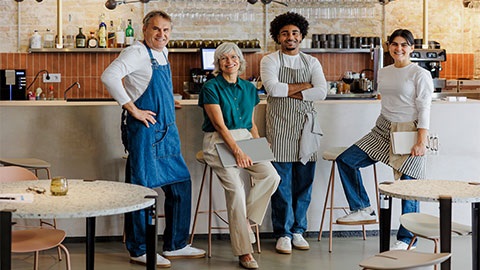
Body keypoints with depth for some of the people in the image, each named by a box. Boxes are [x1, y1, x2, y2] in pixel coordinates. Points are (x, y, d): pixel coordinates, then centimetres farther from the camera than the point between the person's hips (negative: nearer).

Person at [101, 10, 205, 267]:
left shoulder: (162, 53, 14)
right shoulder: (137, 52, -12)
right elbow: (109, 76, -26)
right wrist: (133, 109, -23)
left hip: (167, 132, 9)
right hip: (143, 131, -9)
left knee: (180, 185, 12)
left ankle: (175, 245, 23)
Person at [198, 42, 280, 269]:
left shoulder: (249, 88, 15)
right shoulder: (211, 88, -3)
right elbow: (220, 124, -12)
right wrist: (236, 151, -21)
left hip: (244, 139, 6)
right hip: (218, 142, -5)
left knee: (271, 176, -21)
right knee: (235, 188, -23)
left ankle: (245, 219, -1)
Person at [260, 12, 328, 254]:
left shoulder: (311, 62, 13)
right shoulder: (270, 61, 4)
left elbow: (321, 92, -1)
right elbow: (272, 88, -14)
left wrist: (290, 93, -9)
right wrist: (304, 86, -7)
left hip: (306, 127, 3)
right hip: (280, 126, -3)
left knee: (304, 182, 5)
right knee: (282, 183, -3)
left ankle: (298, 231, 16)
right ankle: (283, 233, 5)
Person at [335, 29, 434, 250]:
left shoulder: (420, 75, -8)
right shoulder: (383, 73, 11)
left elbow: (424, 110, -12)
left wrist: (421, 142, -18)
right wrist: (386, 125, 15)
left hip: (409, 132, -7)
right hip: (383, 130, 7)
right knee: (345, 160, -3)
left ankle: (406, 239, 9)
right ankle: (363, 209, 9)